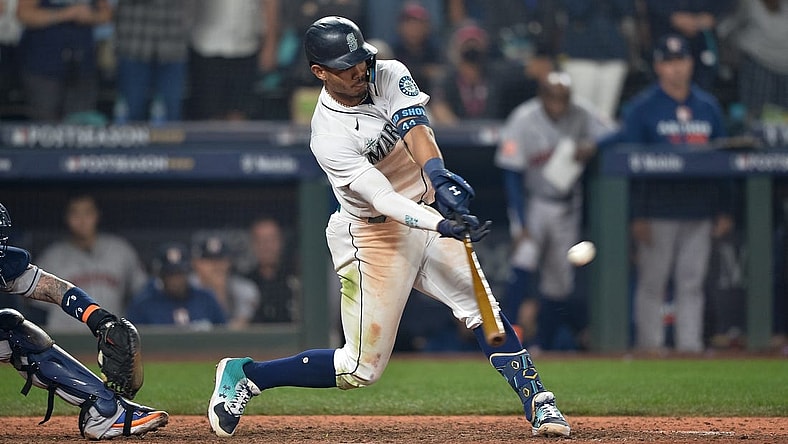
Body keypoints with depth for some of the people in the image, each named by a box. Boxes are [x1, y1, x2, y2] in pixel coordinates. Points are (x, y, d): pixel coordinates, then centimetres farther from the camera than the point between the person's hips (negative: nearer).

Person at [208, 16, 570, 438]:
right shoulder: (329, 137, -23)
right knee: (361, 368, -4)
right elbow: (383, 199, -31)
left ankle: (537, 402, -4)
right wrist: (445, 226, -45)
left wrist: (439, 177, -44)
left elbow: (416, 129, -24)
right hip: (374, 237, -6)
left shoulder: (391, 75, -6)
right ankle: (244, 376, 10)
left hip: (426, 215, 6)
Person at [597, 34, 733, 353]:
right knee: (652, 282, -2)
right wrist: (637, 216, -11)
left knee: (692, 283, 5)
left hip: (699, 213, 4)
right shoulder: (642, 108, 0)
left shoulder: (709, 106, 13)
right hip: (659, 213, -4)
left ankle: (691, 344, 7)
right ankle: (649, 344, 2)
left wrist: (725, 210, 9)